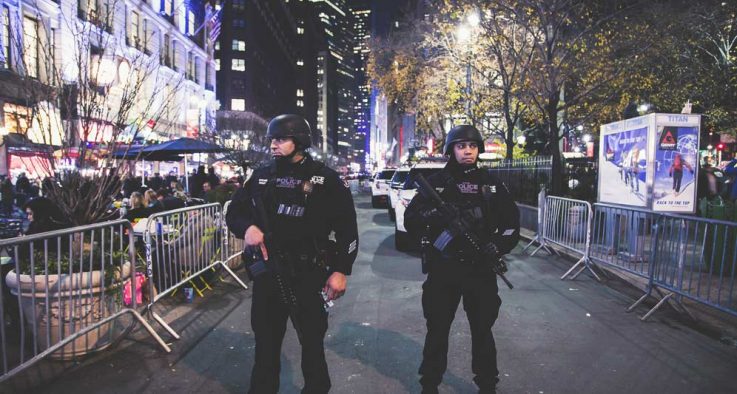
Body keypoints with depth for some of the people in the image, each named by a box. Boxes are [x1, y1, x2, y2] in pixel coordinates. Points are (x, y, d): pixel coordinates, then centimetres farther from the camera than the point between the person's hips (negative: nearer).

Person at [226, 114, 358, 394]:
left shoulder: (325, 179, -5)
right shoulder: (261, 176, 6)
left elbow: (347, 227, -4)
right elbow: (234, 211, 13)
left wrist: (341, 270, -11)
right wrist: (247, 227, -10)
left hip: (309, 276, -3)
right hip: (267, 274, 3)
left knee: (312, 342, 14)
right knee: (265, 342, 17)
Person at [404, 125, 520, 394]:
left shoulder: (491, 184, 7)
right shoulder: (436, 182, 2)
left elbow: (511, 221, 10)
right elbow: (410, 219, -2)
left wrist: (499, 248, -7)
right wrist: (434, 216, -21)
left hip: (480, 269, 1)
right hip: (443, 269, -1)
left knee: (482, 330, 12)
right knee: (437, 329, 9)